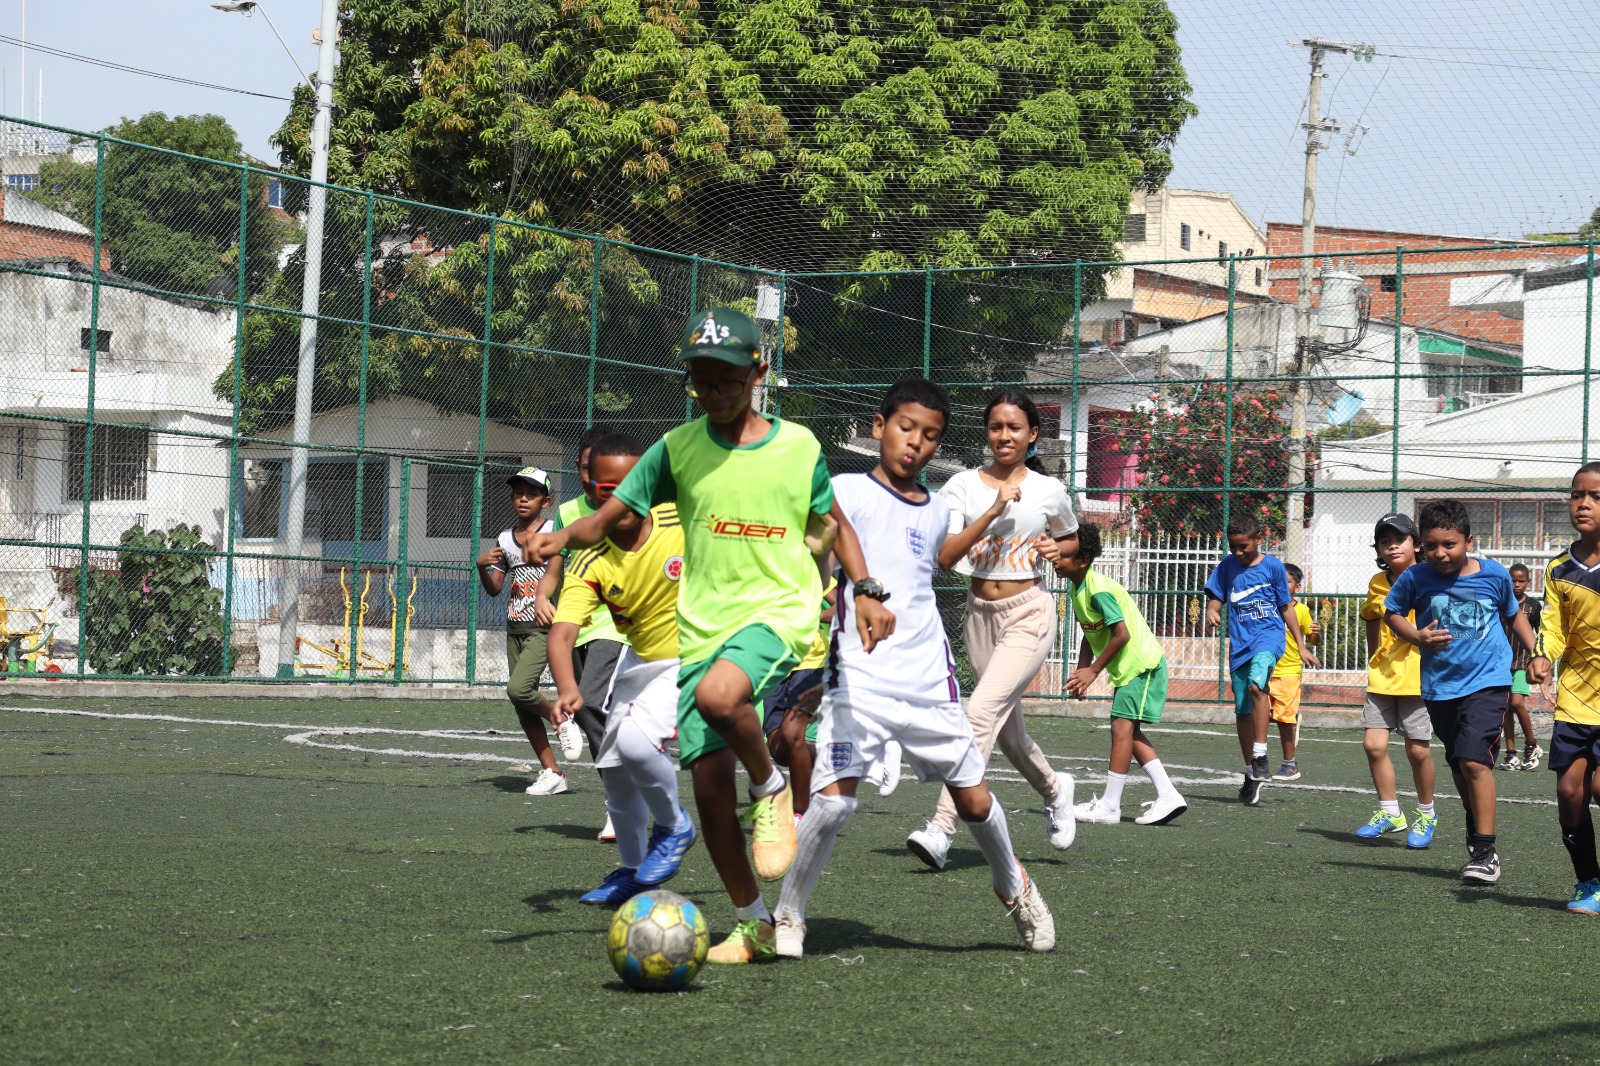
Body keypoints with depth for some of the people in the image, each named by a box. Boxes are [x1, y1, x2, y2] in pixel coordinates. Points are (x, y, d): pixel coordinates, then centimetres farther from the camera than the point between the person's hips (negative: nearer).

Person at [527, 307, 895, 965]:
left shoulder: (798, 446, 2)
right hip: (702, 625, 3)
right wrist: (565, 537, -15)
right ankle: (753, 924, 15)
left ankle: (771, 790, -6)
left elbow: (833, 523, 17)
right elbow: (608, 519, 6)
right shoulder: (678, 449, 4)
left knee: (718, 694, -36)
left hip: (778, 612, -3)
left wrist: (866, 589, 3)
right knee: (708, 781, -1)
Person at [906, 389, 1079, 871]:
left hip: (1029, 615, -3)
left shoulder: (1049, 490, 1)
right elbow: (945, 556, -11)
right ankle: (1054, 789, 45)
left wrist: (1057, 548, -3)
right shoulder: (962, 486, 0)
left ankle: (942, 830, -26)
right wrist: (994, 511, -18)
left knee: (982, 712, -20)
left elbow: (1072, 538, 20)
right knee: (1008, 732, 14)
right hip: (980, 614, 3)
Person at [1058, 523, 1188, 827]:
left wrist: (1093, 671, -19)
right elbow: (1089, 634, 15)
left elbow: (1122, 634, -26)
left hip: (1142, 664, -10)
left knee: (1122, 726, -12)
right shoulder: (1077, 588, 7)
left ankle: (1109, 805, -11)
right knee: (1130, 731, 9)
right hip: (1128, 667, 10)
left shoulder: (1099, 591, -23)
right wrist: (1081, 672, 4)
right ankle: (1168, 796, 11)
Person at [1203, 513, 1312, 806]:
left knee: (1256, 685, -32)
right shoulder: (1227, 566, 7)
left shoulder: (1273, 567, -1)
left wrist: (1301, 645, 6)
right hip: (1239, 641, 4)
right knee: (1242, 710, 6)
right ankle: (1251, 775, 19)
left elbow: (1286, 607, 6)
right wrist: (1212, 611, -13)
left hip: (1269, 634, -4)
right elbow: (1216, 598, 11)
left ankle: (1260, 757, -28)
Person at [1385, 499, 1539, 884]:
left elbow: (1514, 614, 13)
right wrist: (1417, 636, -10)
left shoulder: (1494, 575, -6)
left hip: (1487, 682, -3)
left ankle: (1486, 852, -15)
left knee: (1474, 760, -19)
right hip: (1439, 686, 3)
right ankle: (1476, 836, 38)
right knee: (1459, 767, 17)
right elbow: (1392, 612, 9)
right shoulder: (1417, 578, -7)